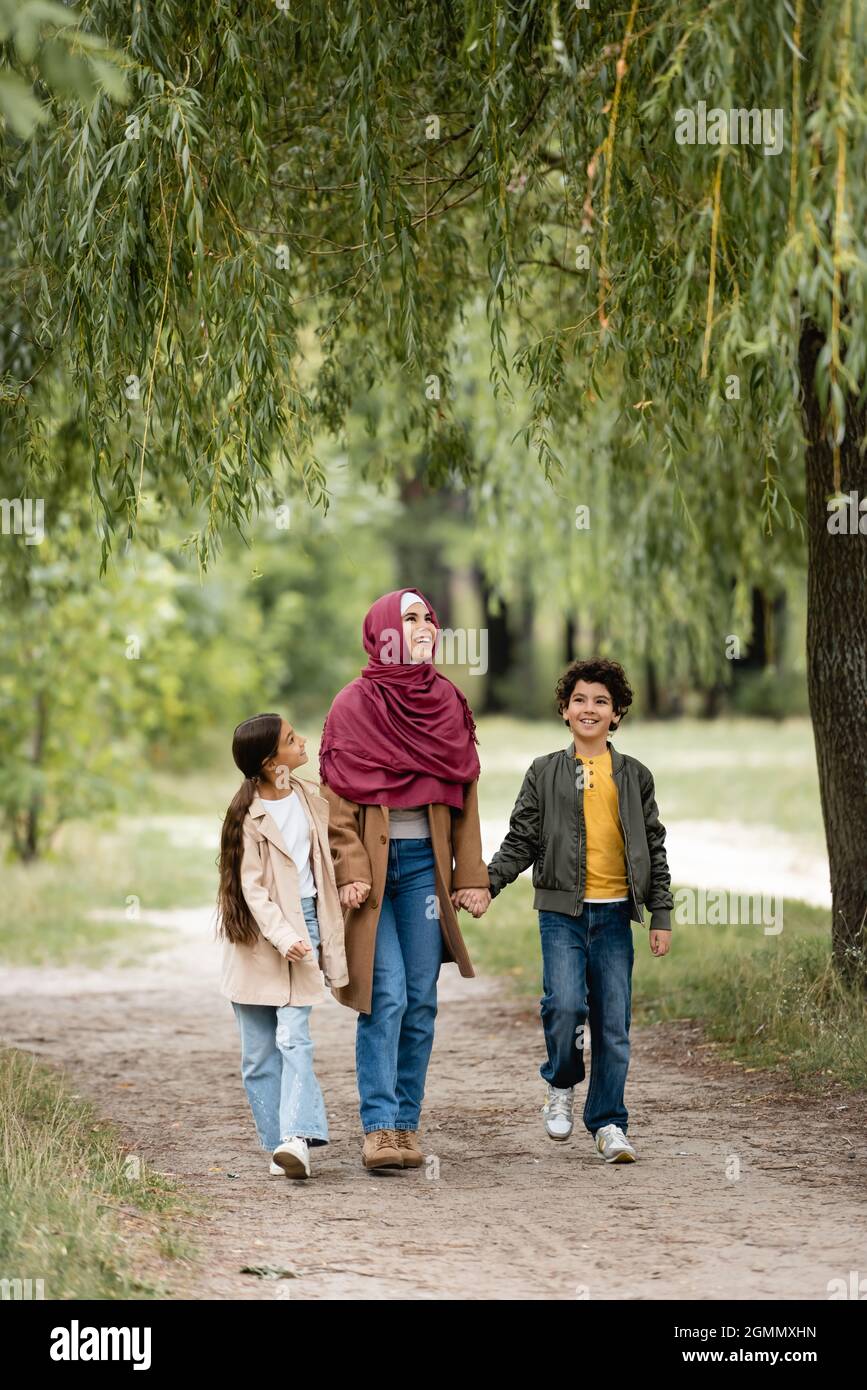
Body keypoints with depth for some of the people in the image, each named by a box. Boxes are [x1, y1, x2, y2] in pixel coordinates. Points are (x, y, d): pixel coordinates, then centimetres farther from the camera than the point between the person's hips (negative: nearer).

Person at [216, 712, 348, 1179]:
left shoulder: (312, 800, 7)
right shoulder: (249, 814, -7)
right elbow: (251, 886, -10)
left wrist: (331, 947, 13)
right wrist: (281, 937, -22)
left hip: (303, 926, 2)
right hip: (257, 935, -2)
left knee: (293, 1037, -13)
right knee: (259, 1052, 2)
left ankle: (297, 1139, -22)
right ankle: (278, 1143, 7)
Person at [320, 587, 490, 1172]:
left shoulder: (448, 703, 11)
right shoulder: (355, 704, -1)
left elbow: (465, 796, 13)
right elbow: (338, 796, -4)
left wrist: (471, 874, 8)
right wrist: (349, 870, -13)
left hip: (425, 864, 4)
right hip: (373, 866, -4)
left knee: (421, 1000, 3)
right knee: (386, 997, -11)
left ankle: (407, 1124, 10)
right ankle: (379, 1128, -11)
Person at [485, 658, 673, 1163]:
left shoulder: (634, 776, 11)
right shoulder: (545, 773, 7)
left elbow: (654, 851, 13)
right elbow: (521, 842, 7)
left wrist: (662, 916, 8)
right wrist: (485, 883, -7)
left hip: (615, 913, 1)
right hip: (563, 912, -1)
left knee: (613, 1023, 0)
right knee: (565, 1005, -17)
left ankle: (608, 1122, 11)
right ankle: (562, 1085, 11)